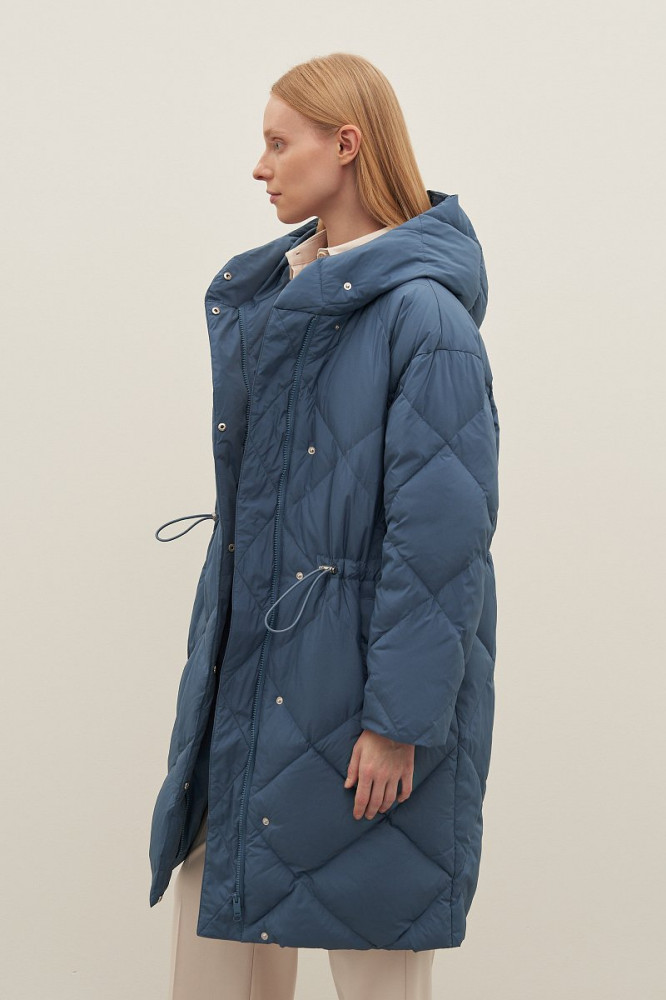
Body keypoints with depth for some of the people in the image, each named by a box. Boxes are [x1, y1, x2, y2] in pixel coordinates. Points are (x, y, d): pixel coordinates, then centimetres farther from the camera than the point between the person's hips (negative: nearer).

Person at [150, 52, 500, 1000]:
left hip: (359, 667, -8)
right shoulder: (267, 297, 9)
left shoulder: (422, 316, -17)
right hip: (249, 657, 8)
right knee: (217, 890, 15)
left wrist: (399, 716, -20)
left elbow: (442, 532, -19)